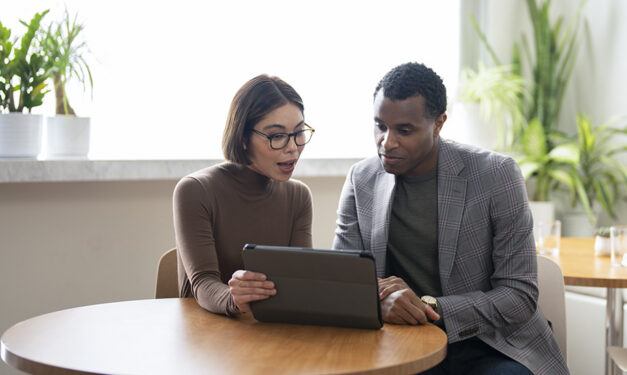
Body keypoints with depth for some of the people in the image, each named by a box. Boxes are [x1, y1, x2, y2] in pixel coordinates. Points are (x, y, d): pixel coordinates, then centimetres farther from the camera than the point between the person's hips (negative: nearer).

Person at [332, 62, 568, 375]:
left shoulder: (496, 175, -9)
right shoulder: (361, 180, 2)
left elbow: (519, 297, -10)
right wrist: (376, 299, -24)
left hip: (486, 346, -2)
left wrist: (431, 308, -23)